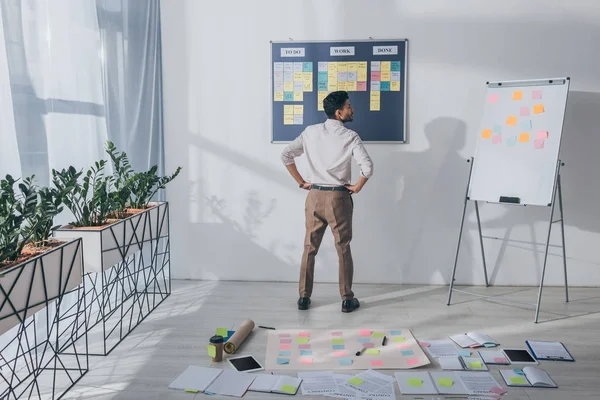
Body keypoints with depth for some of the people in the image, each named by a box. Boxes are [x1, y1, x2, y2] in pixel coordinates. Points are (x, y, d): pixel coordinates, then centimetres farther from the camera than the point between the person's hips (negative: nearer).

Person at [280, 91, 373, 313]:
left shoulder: (310, 132, 2)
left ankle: (304, 297, 17)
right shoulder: (350, 136, -9)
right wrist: (357, 187, -3)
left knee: (309, 248, 11)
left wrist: (301, 182, 8)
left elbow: (286, 155, 3)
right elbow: (367, 167, -20)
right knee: (343, 249, 8)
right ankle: (347, 299, 15)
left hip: (315, 196, 3)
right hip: (339, 198, -3)